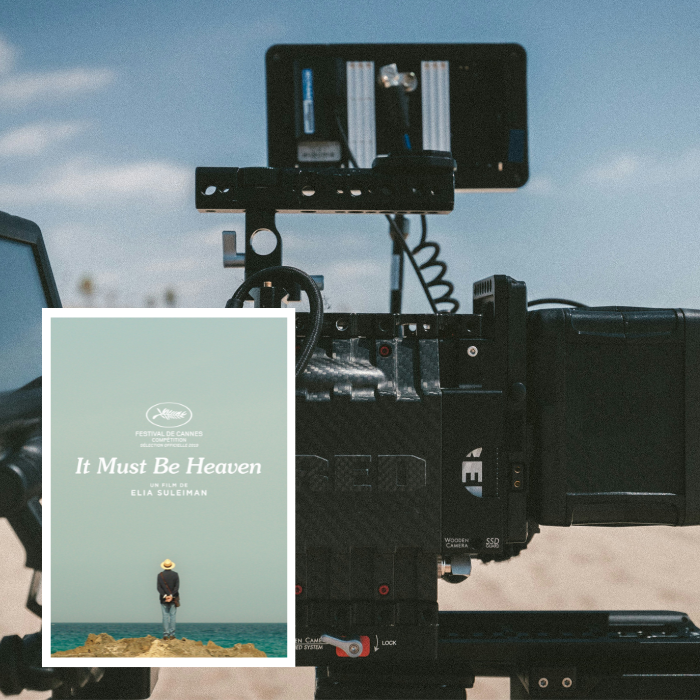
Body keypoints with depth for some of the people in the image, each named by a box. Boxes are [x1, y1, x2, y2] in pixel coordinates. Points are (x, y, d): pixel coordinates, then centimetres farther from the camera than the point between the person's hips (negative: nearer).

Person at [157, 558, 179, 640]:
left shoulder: (160, 575, -1)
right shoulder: (175, 574, -2)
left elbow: (159, 588, -6)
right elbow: (177, 587, -9)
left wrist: (165, 596, -10)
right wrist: (171, 595, -11)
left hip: (163, 599, 0)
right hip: (173, 599, 0)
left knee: (165, 616, 3)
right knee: (172, 615, 4)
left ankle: (165, 635, 0)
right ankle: (171, 634, 1)